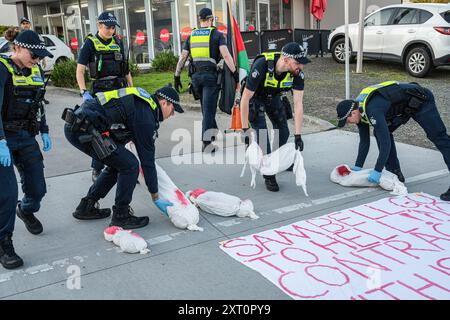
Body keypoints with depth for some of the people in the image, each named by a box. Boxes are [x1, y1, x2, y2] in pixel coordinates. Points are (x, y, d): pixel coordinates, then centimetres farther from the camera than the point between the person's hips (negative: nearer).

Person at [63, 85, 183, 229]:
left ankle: (86, 207, 26)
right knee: (130, 165, -7)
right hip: (84, 129, -10)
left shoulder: (140, 102, 16)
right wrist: (156, 198, -1)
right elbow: (147, 160, -8)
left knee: (118, 165, 19)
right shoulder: (146, 117, -11)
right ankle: (121, 216, 5)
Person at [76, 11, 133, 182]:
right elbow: (80, 71, -7)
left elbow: (126, 69, 17)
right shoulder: (90, 43, -2)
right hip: (100, 92, -4)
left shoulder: (118, 43, 11)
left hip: (119, 91, 4)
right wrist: (84, 92, -20)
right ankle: (97, 170, 10)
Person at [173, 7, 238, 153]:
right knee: (208, 110, -5)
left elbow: (182, 58, 11)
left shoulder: (191, 36, 12)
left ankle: (213, 137, 26)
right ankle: (206, 143, -10)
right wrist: (235, 73, -9)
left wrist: (177, 76, 17)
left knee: (207, 109, 18)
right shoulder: (217, 34, 0)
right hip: (210, 75, -4)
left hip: (196, 76, 4)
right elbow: (226, 55, -11)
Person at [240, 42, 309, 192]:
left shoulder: (298, 72, -27)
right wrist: (245, 129, -29)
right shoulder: (261, 66, -39)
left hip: (274, 97, 5)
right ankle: (269, 176, -5)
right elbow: (245, 99, -32)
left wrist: (298, 135, -29)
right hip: (254, 97, -4)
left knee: (283, 132, 8)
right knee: (262, 132, -16)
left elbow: (298, 104, -25)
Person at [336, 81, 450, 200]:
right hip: (405, 105, 9)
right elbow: (364, 141, 4)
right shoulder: (360, 109, -5)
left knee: (439, 138, -12)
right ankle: (395, 173, 9)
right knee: (380, 133, 4)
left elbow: (385, 142, -35)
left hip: (420, 100, -9)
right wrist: (357, 167, 3)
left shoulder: (372, 110, -35)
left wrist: (377, 171, -29)